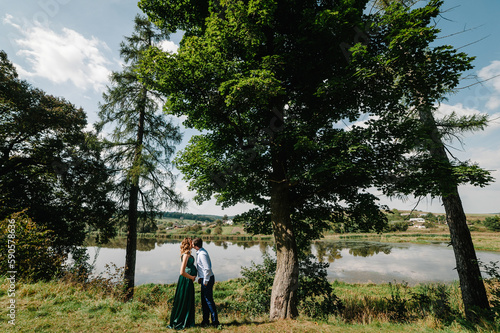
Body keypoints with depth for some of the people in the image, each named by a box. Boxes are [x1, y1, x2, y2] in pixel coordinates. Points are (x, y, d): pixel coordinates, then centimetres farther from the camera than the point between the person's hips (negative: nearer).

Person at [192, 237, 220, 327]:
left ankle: (215, 322, 10)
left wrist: (205, 281, -18)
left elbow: (207, 268, -25)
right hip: (204, 279, 10)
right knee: (204, 300, 17)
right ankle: (205, 321, 29)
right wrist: (200, 278, 18)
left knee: (209, 300, -1)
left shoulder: (202, 254, -22)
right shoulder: (199, 252, 10)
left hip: (207, 279, -10)